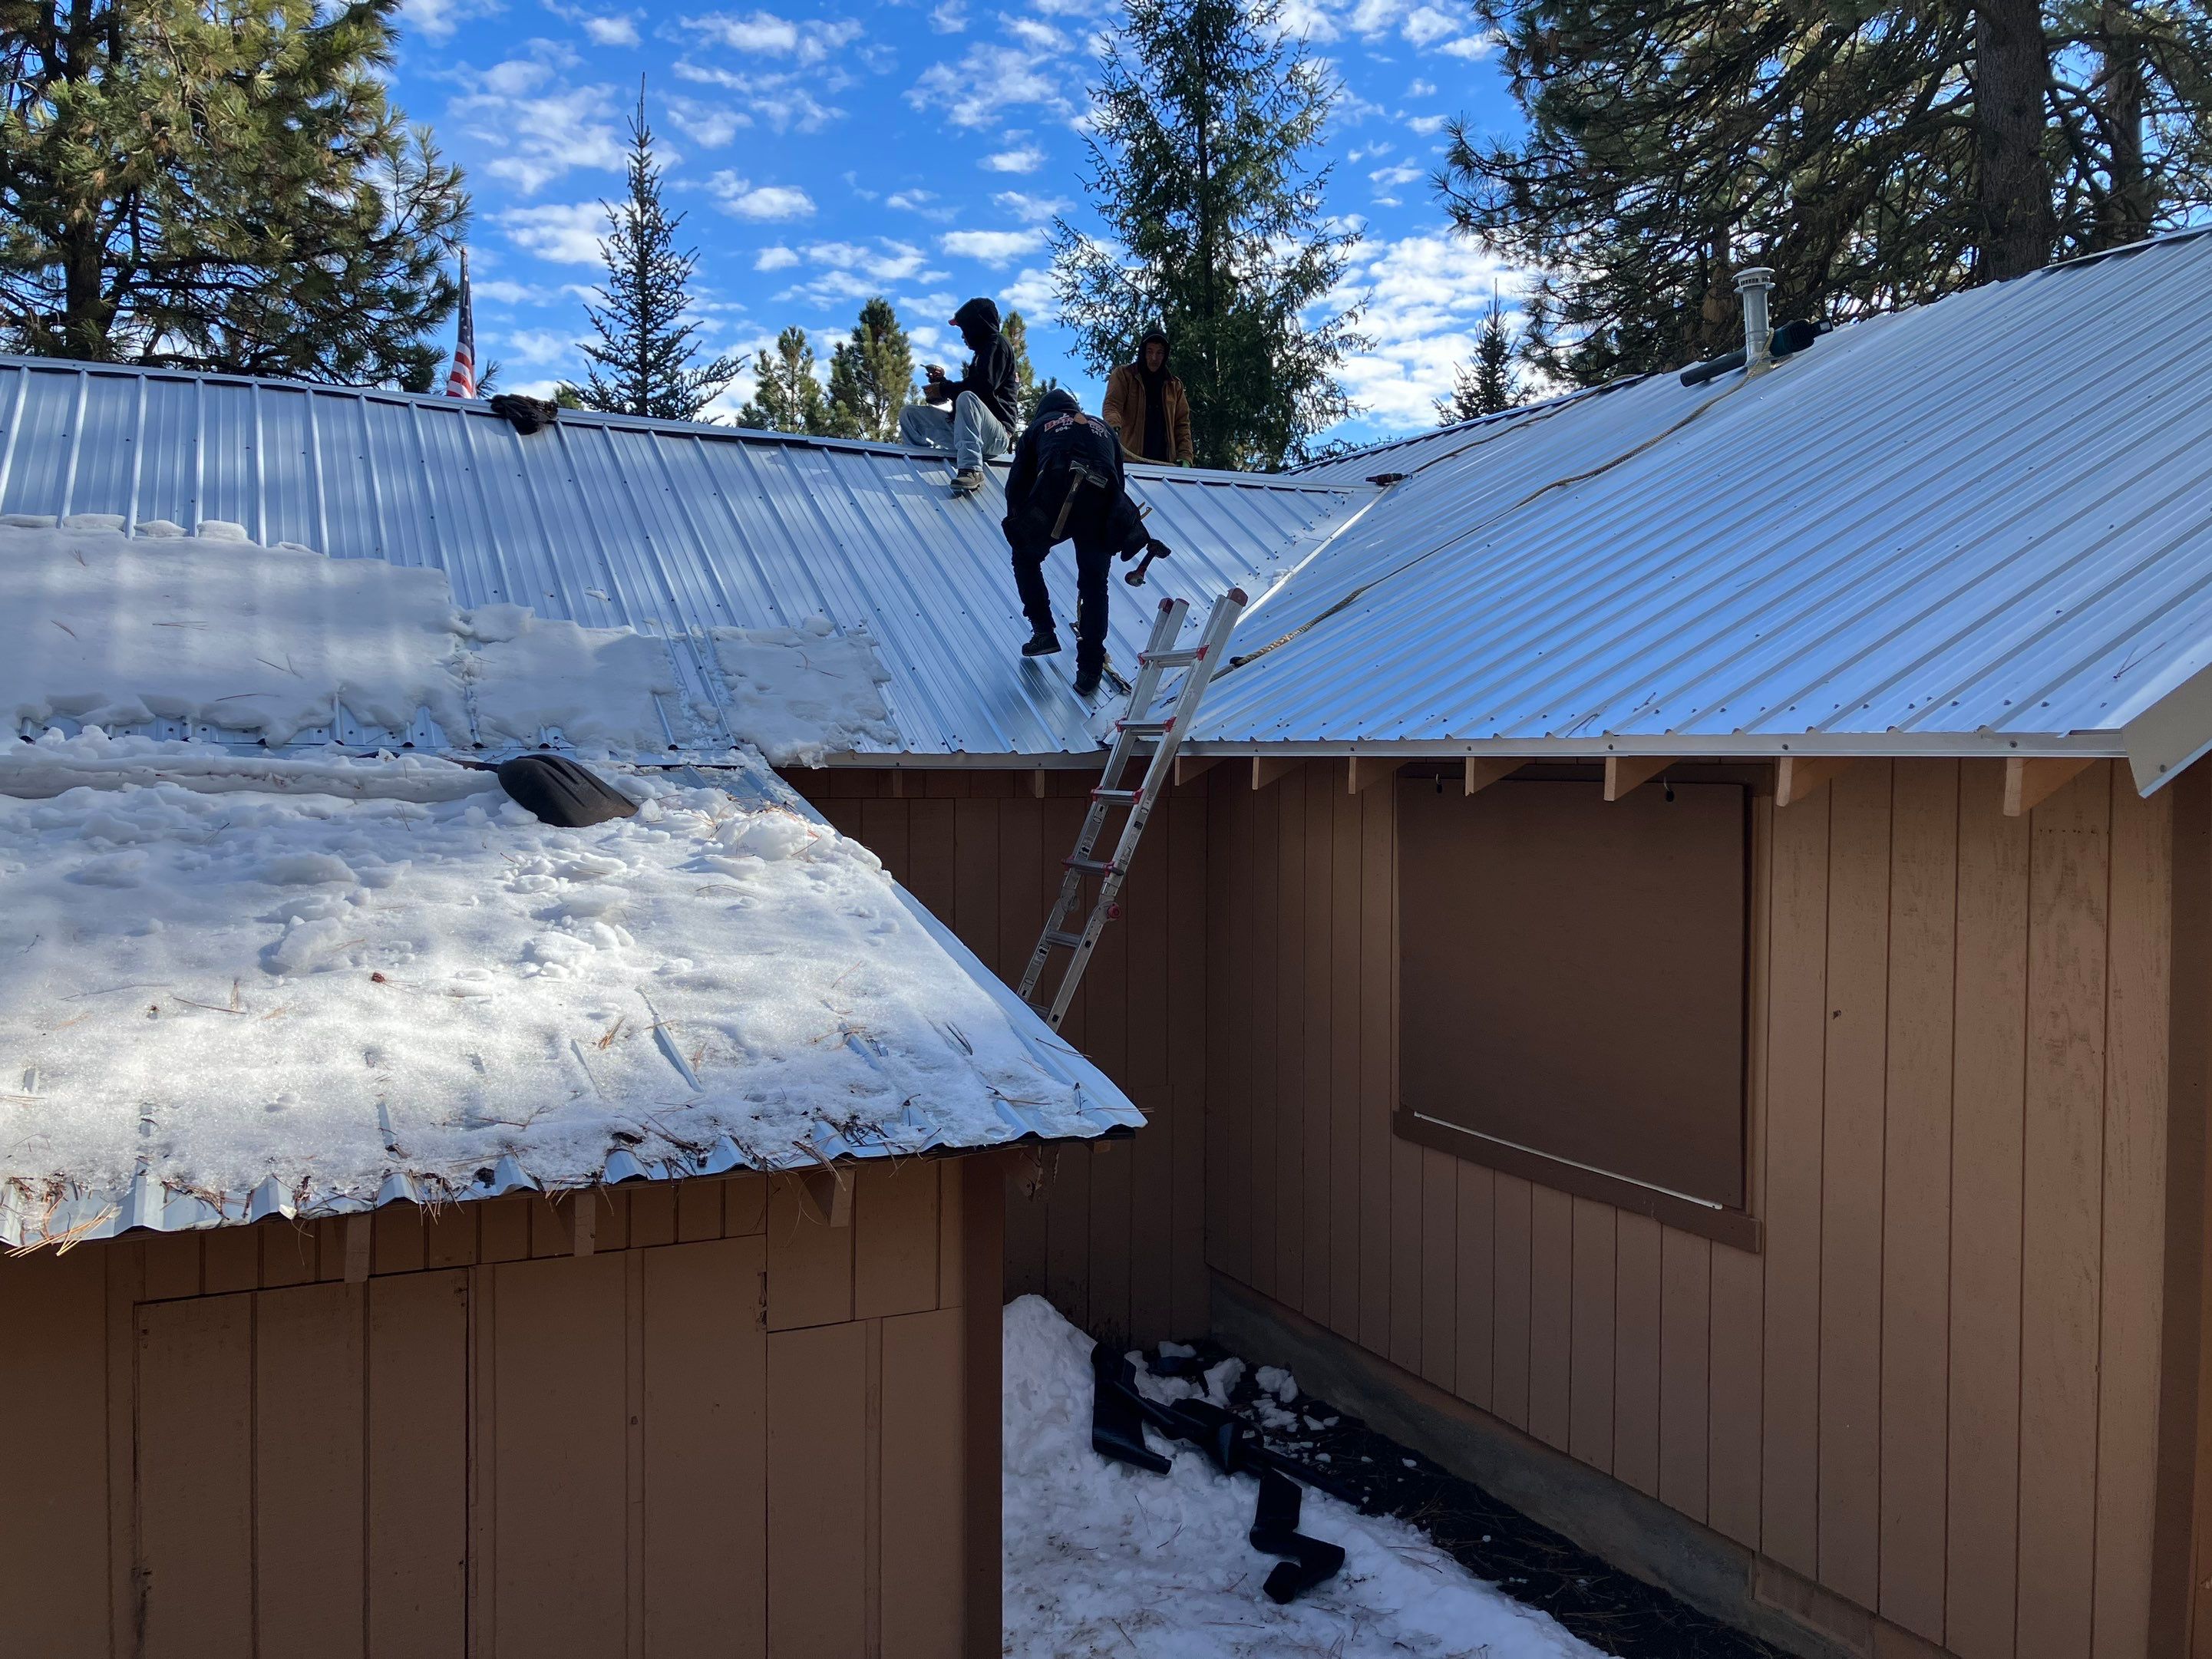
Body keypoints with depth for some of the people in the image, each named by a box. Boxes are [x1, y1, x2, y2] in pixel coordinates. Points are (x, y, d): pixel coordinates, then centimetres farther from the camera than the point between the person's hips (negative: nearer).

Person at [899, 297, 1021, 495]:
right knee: (909, 413, 9)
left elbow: (984, 387, -17)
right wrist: (942, 381, 13)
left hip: (996, 435, -9)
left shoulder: (997, 344, -1)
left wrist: (943, 389, -7)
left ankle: (971, 469, -47)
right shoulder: (983, 349, 26)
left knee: (966, 398, -40)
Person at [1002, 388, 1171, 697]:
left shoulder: (1039, 427, 29)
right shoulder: (1103, 429, 36)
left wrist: (1016, 527, 37)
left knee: (1026, 558, 25)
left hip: (1053, 497, -2)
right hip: (1102, 503, 2)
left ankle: (1043, 632, 18)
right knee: (1095, 585, 14)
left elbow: (1016, 486, 23)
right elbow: (1119, 483, 34)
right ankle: (1089, 671, 10)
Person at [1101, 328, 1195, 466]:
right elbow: (1111, 405, -6)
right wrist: (1114, 428, -29)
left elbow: (1182, 423, 16)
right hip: (1130, 459, -3)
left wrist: (1185, 456, 2)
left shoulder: (1174, 385, 19)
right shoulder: (1124, 375, 8)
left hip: (1165, 462, 3)